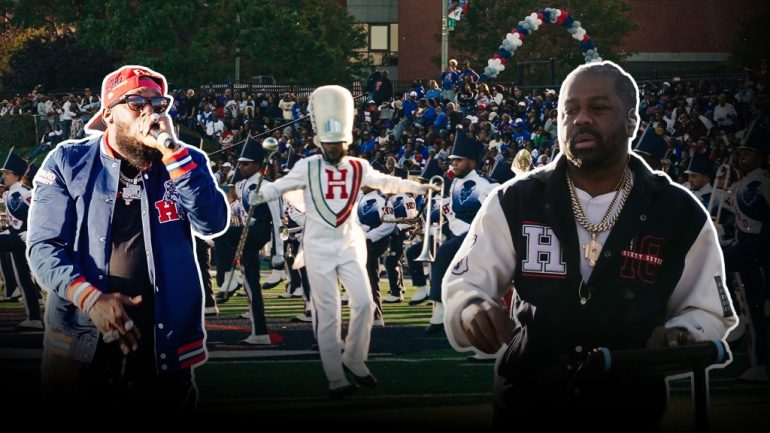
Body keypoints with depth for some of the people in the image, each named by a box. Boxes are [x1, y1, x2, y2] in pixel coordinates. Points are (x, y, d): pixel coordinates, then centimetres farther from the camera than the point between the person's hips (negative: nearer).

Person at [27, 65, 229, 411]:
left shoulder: (185, 162, 7)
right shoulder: (68, 162, 0)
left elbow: (213, 224, -10)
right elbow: (43, 247, -6)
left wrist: (170, 151, -16)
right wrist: (90, 298, -21)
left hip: (163, 348, 2)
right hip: (80, 346, -2)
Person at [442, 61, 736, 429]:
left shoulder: (680, 214, -5)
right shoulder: (514, 202, -5)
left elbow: (709, 312, 2)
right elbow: (463, 283, -3)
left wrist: (679, 336, -21)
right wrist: (474, 309, -27)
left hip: (629, 413, 0)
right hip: (524, 409, 0)